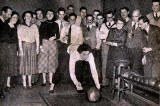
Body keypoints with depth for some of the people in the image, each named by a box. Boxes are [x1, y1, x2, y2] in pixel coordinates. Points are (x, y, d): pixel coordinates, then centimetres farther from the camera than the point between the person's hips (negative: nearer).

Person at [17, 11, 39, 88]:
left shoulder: (34, 26, 12)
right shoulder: (20, 27, 3)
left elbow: (37, 37, 8)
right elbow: (19, 39, -4)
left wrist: (37, 47, -1)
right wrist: (21, 49, -12)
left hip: (32, 46, 3)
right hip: (24, 45, -2)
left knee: (31, 63, 4)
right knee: (24, 63, -2)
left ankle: (30, 82, 10)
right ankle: (24, 83, 3)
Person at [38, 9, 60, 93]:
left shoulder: (55, 25, 10)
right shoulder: (43, 24, 6)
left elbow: (58, 35, 11)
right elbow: (40, 35, 1)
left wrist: (54, 37, -11)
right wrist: (41, 46, -8)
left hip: (53, 44, 0)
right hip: (44, 43, 0)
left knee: (51, 62, -2)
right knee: (43, 61, 0)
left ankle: (51, 82, -1)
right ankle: (44, 80, 14)